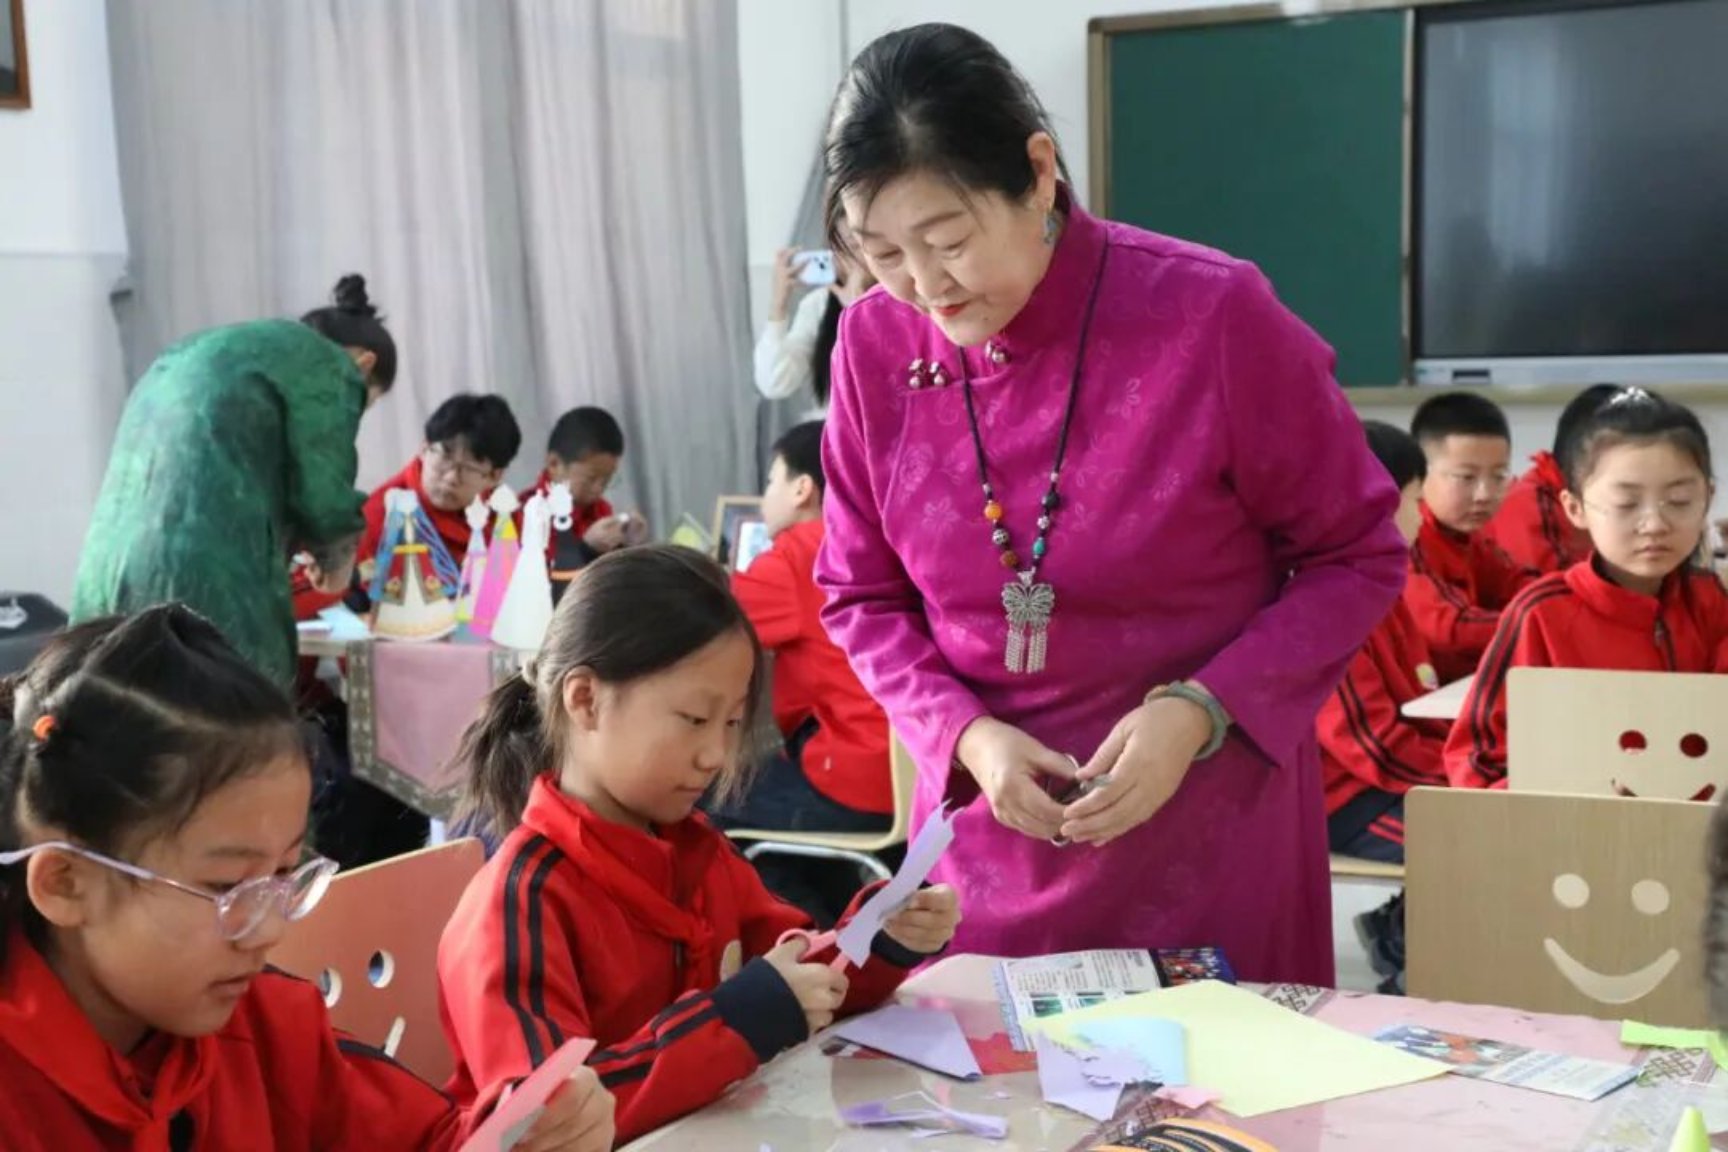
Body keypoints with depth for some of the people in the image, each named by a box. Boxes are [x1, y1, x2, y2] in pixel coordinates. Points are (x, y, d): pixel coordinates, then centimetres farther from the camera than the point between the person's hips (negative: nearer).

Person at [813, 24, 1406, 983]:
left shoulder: (1213, 316, -17)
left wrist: (1203, 711, -19)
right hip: (989, 839, 3)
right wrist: (963, 734, -12)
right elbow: (861, 596, 6)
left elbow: (1357, 558, -6)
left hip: (1212, 825, -2)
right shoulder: (877, 346, -6)